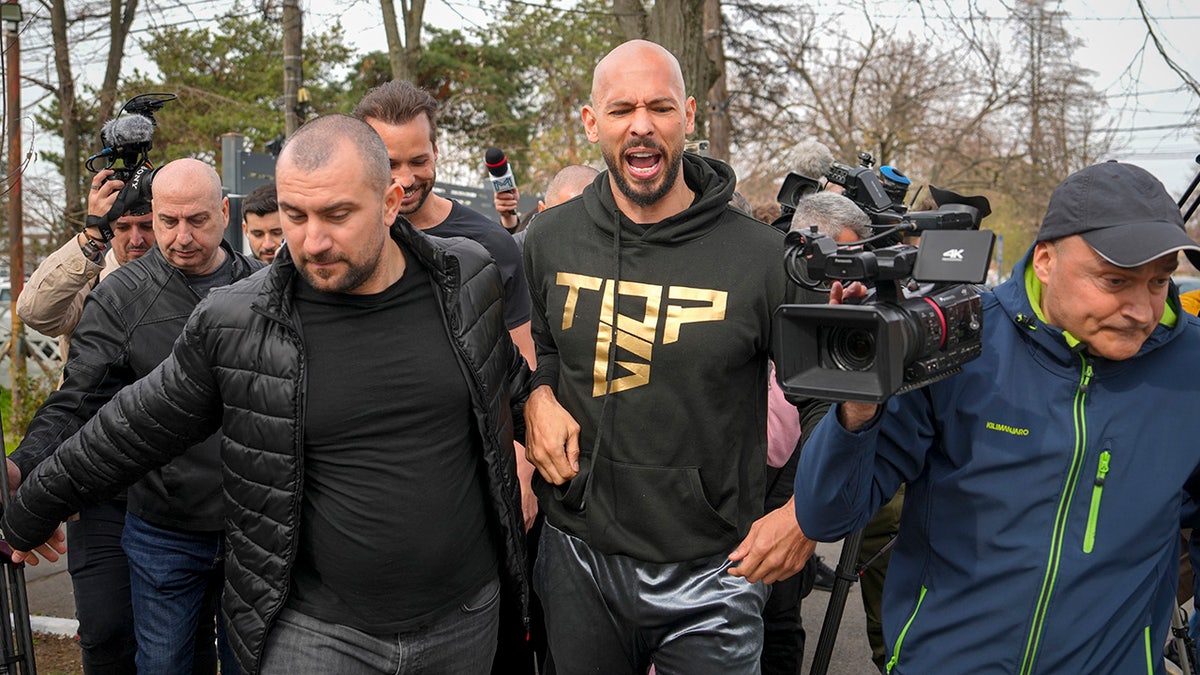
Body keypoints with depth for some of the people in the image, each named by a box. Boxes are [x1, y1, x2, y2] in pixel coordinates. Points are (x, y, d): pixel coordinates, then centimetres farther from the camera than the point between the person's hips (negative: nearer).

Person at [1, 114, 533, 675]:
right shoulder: (234, 324, -9)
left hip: (465, 618, 2)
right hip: (315, 629, -1)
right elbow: (132, 431, 5)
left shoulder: (471, 281, -5)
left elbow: (516, 386, 14)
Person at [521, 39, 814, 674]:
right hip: (577, 556, 4)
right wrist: (537, 395, -3)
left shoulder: (763, 255, -12)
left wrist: (806, 511, -11)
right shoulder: (550, 237, -1)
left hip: (710, 575, -3)